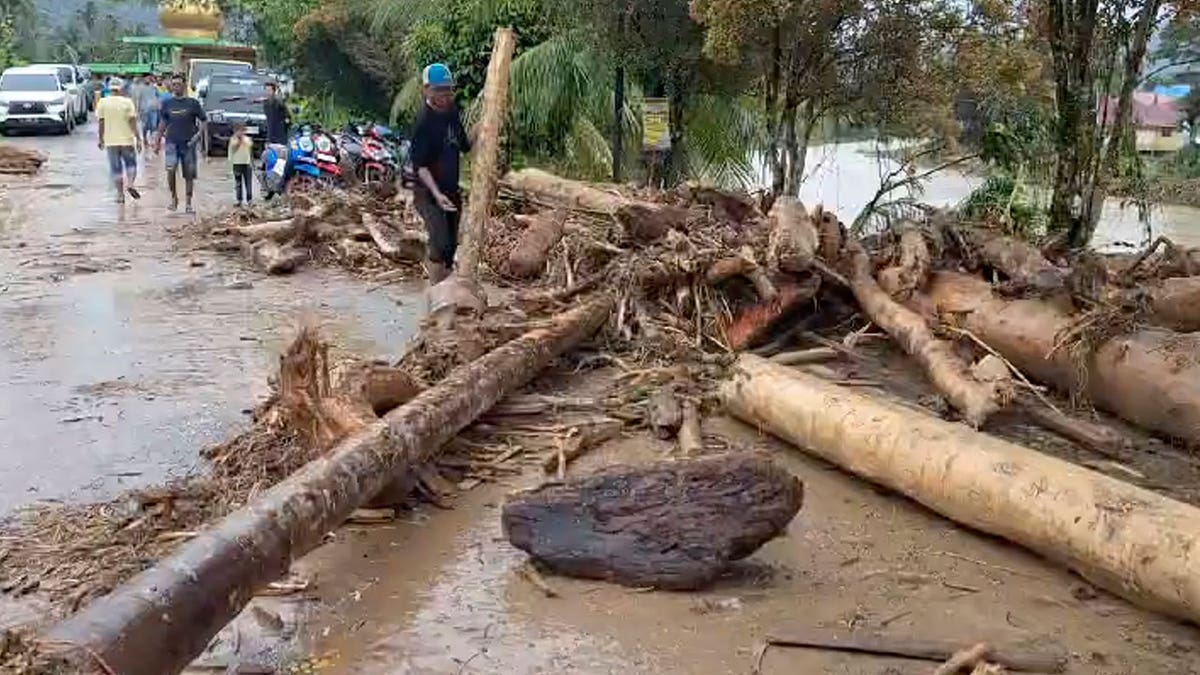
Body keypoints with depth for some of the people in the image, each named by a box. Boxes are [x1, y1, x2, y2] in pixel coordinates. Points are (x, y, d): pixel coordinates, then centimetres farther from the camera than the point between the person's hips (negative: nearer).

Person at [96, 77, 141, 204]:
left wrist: (101, 139, 10)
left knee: (116, 168, 6)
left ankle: (120, 194, 5)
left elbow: (101, 123, 1)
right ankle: (130, 183, -8)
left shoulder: (103, 102, 0)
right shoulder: (127, 102, -5)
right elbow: (132, 122, -8)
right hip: (126, 139, -1)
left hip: (110, 141, 1)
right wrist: (137, 138, -6)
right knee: (131, 163, 15)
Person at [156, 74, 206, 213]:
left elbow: (203, 120, 6)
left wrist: (198, 133, -10)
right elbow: (163, 122, 16)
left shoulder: (193, 103, 2)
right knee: (170, 169, -17)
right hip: (172, 142, 1)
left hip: (188, 143, -1)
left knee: (189, 174, 3)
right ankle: (174, 198, 1)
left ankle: (189, 204, 12)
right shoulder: (167, 103, 8)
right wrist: (158, 141, 16)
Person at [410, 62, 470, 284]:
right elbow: (420, 165, -22)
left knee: (451, 245, 13)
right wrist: (436, 194, -32)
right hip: (428, 192, -8)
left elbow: (464, 146, 19)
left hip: (451, 190, 8)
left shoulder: (453, 112, 4)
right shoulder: (424, 121, -18)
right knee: (440, 243, -20)